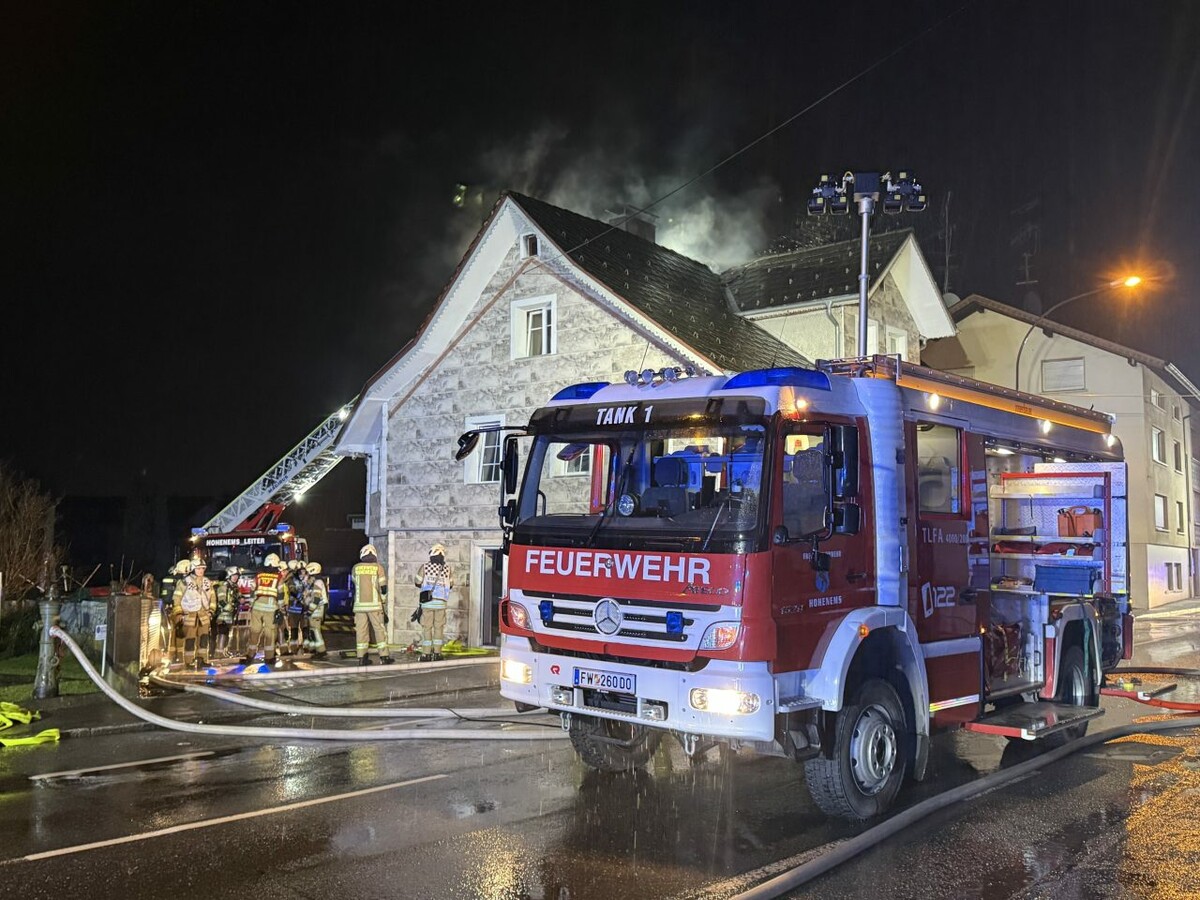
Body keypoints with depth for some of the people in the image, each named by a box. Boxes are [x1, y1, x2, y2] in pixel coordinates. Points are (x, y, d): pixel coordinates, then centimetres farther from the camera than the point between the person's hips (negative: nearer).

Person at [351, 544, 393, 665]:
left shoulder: (356, 568, 3)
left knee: (361, 630, 6)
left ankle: (362, 657, 7)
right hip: (374, 604, -2)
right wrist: (382, 598, 16)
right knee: (379, 629, 4)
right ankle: (384, 656, 4)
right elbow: (383, 587, -3)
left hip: (359, 604, 2)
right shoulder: (378, 567, -4)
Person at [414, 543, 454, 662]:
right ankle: (437, 652, 10)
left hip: (427, 602, -1)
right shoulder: (447, 569, -1)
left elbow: (418, 582, 2)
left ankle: (426, 653, 2)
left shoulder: (425, 567, -5)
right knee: (439, 627, 9)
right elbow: (451, 586, 7)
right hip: (441, 602, 1)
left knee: (426, 628, 3)